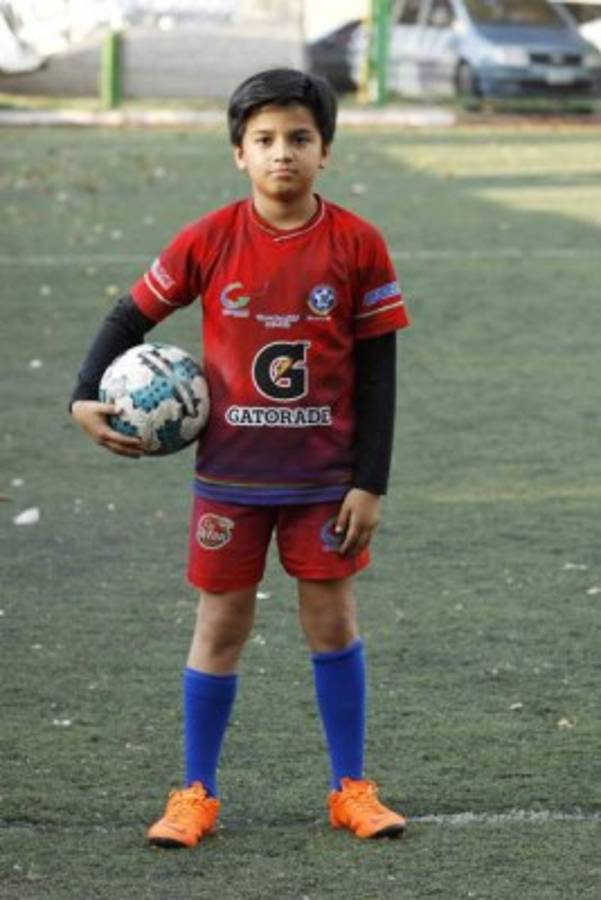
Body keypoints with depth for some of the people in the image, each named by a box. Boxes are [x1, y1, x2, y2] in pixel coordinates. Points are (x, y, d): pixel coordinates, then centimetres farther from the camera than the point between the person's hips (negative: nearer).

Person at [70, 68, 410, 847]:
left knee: (334, 622, 6)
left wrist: (370, 483, -6)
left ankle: (352, 789, 19)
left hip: (325, 476, 0)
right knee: (221, 624, 7)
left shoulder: (358, 245, -8)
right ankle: (197, 794, 17)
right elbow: (134, 315, 4)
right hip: (231, 474, 0)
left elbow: (377, 370, -4)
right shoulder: (209, 241, -8)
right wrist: (88, 396, -10)